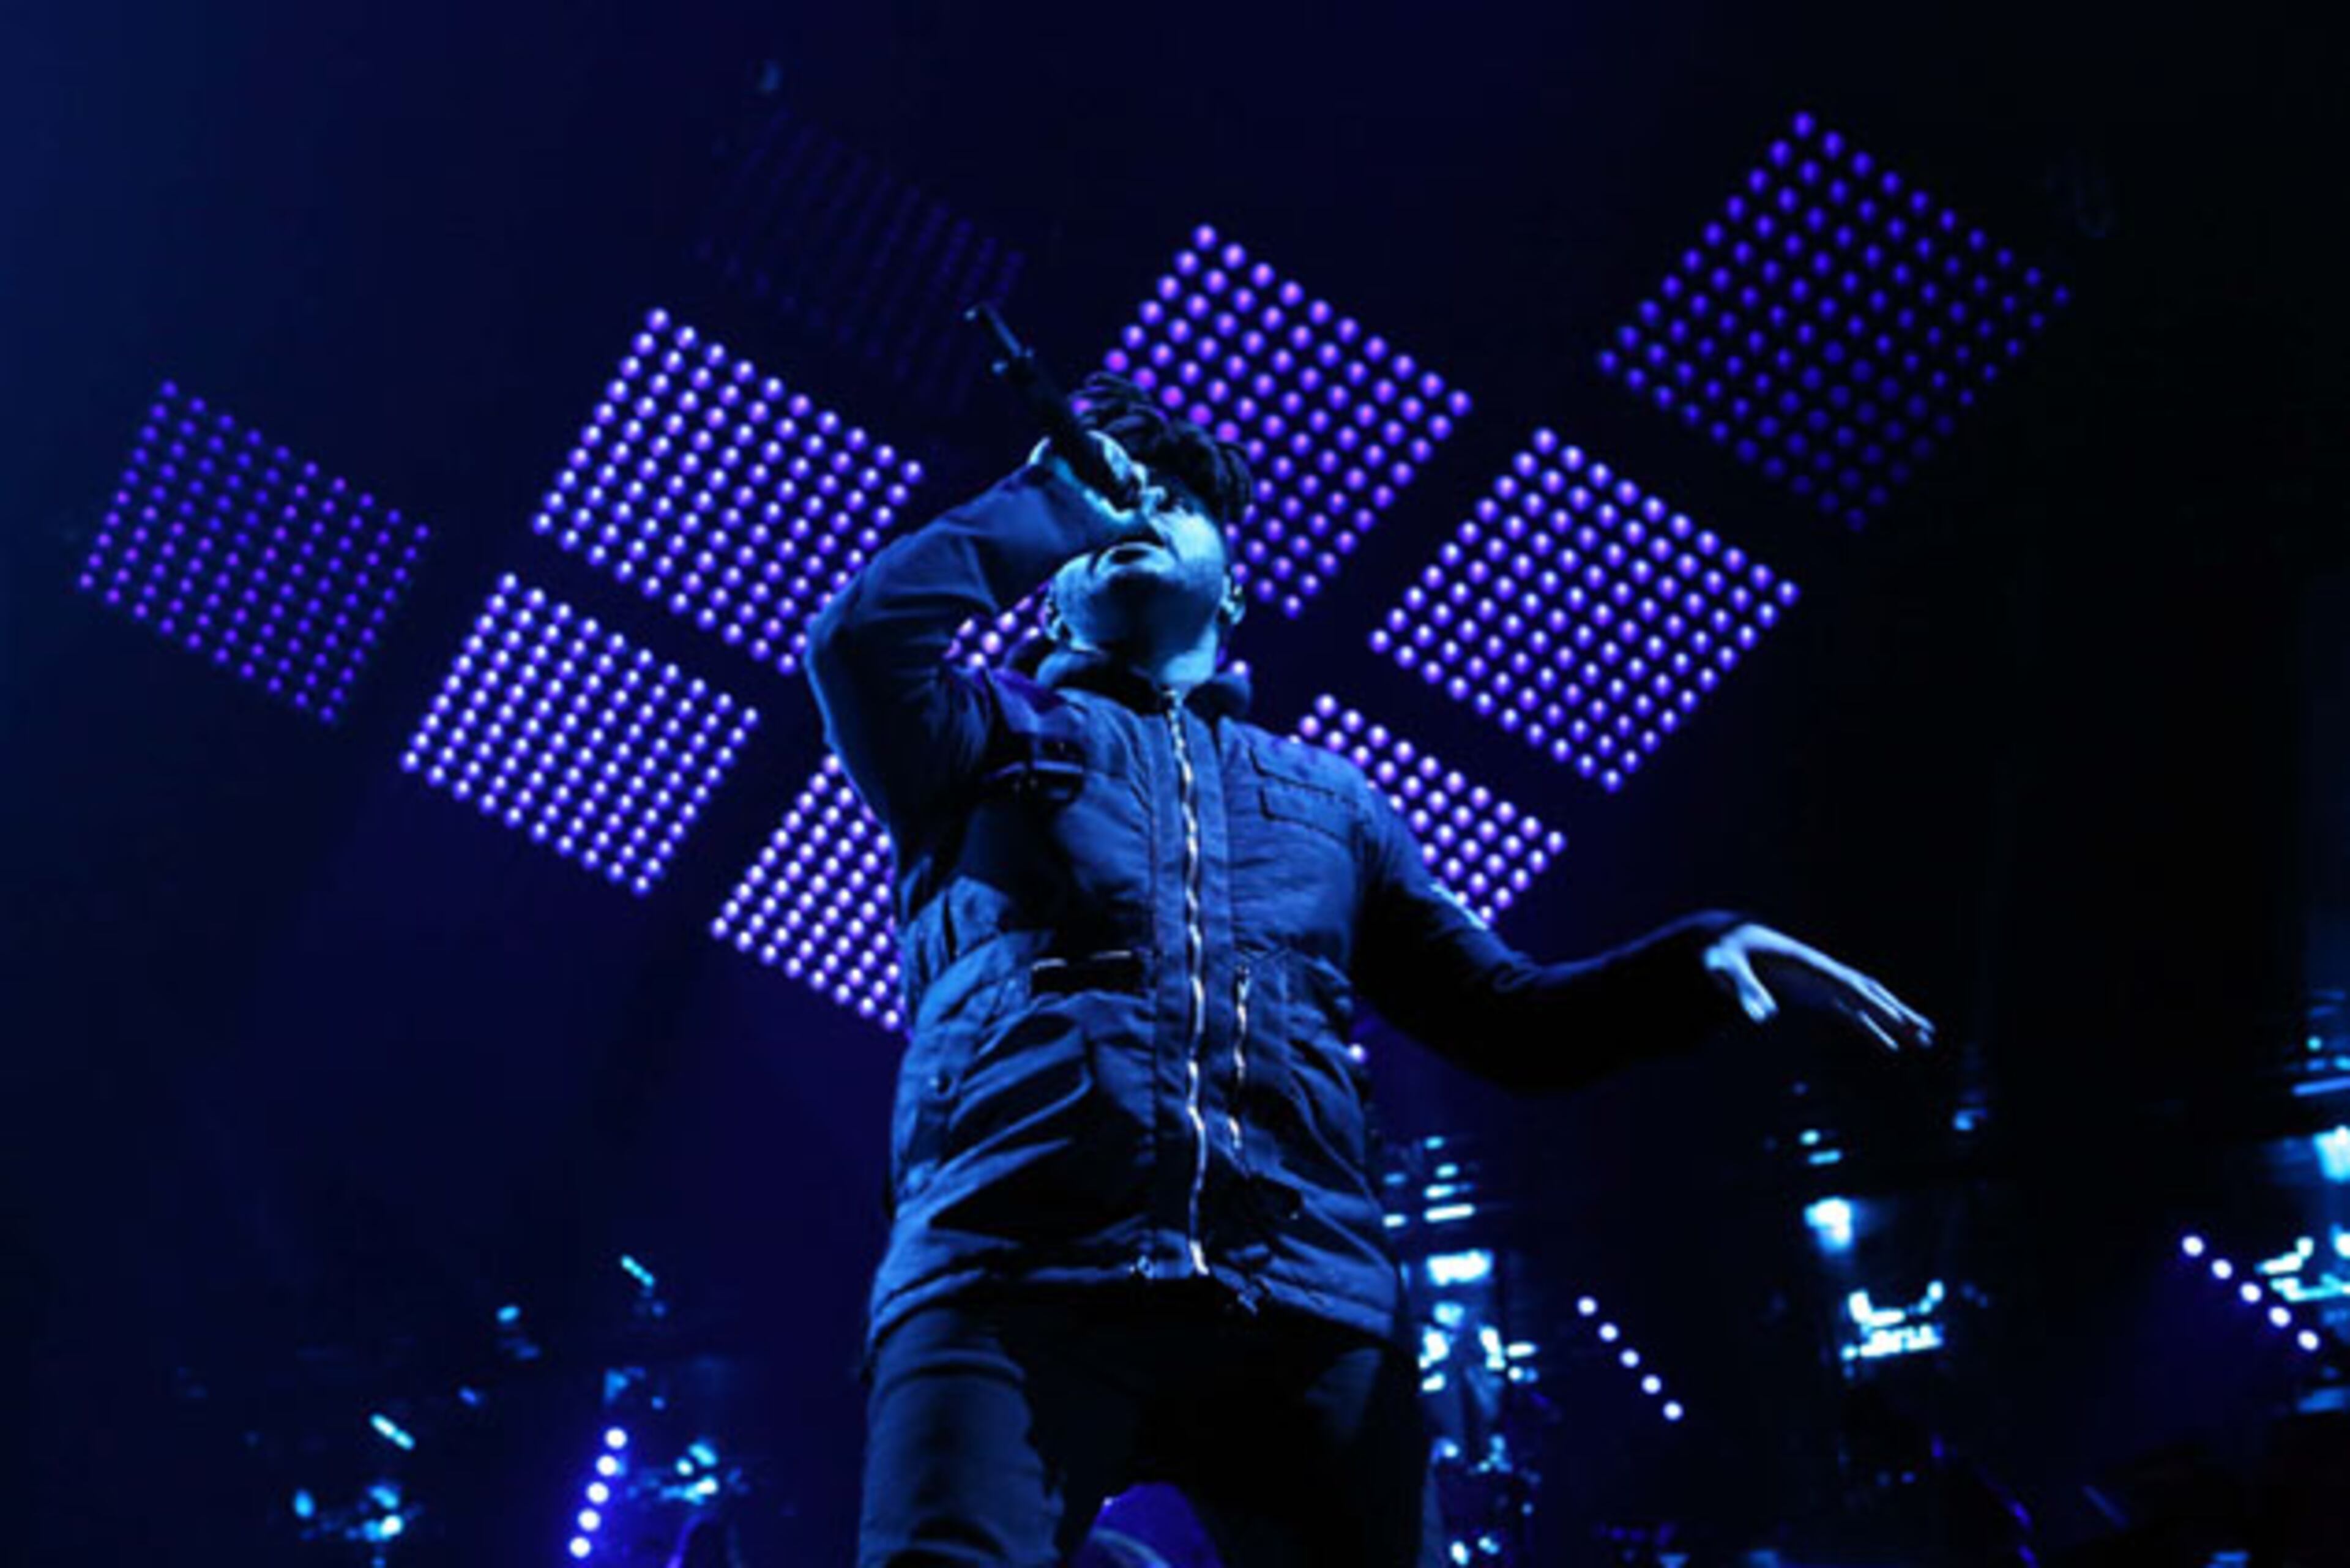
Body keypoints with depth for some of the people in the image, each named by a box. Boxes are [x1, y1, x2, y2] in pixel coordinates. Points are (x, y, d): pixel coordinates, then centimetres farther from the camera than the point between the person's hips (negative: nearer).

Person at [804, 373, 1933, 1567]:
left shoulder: (1328, 797, 31)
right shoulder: (993, 732, 22)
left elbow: (1507, 1018, 27)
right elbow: (861, 636, 0)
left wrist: (1703, 958, 9)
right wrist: (1054, 497, 14)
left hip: (1307, 1306, 3)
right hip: (1012, 1277, -3)